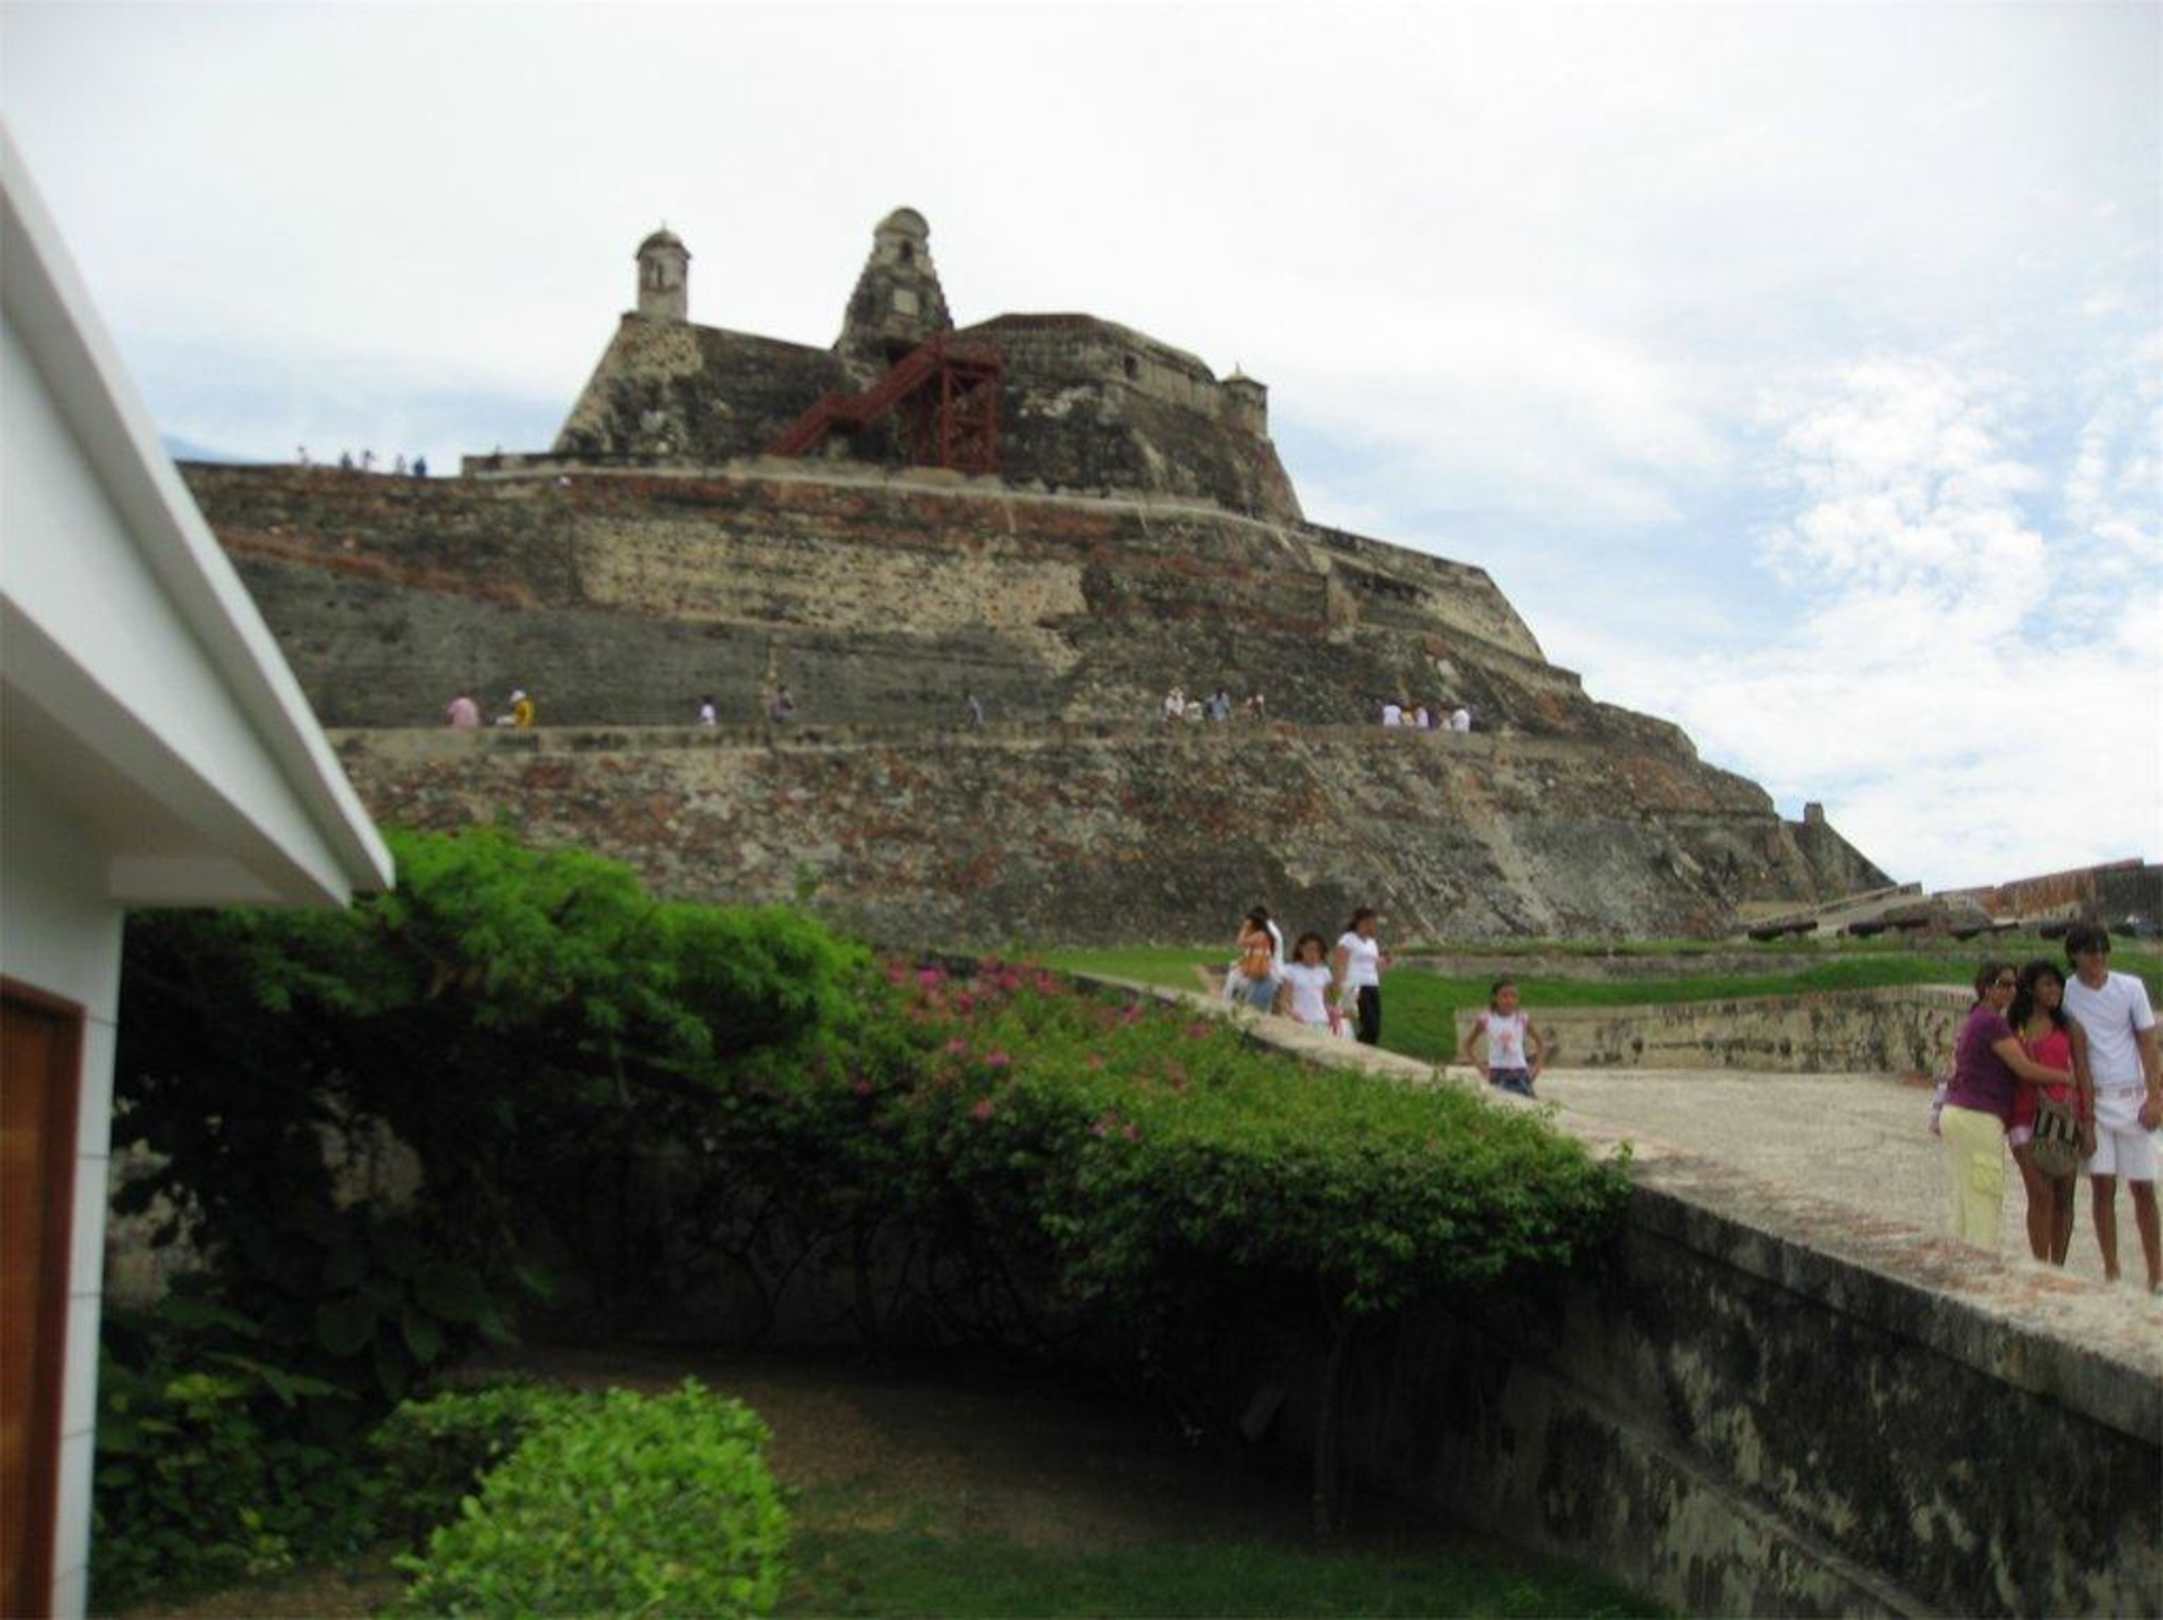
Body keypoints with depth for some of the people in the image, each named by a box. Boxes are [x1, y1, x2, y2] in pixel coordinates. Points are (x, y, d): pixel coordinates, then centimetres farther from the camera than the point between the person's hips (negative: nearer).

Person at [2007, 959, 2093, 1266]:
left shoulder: (2070, 1029, 6)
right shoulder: (2011, 1027, 7)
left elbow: (2083, 1079, 3)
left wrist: (2089, 1127, -3)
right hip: (2025, 1120, -1)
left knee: (2063, 1198, 4)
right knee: (2040, 1196, -10)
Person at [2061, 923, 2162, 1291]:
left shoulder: (2130, 987, -2)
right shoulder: (2065, 993, -1)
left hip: (2131, 1097, 0)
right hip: (2090, 1098, 0)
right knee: (2103, 1186, -1)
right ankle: (2111, 1274, 5)